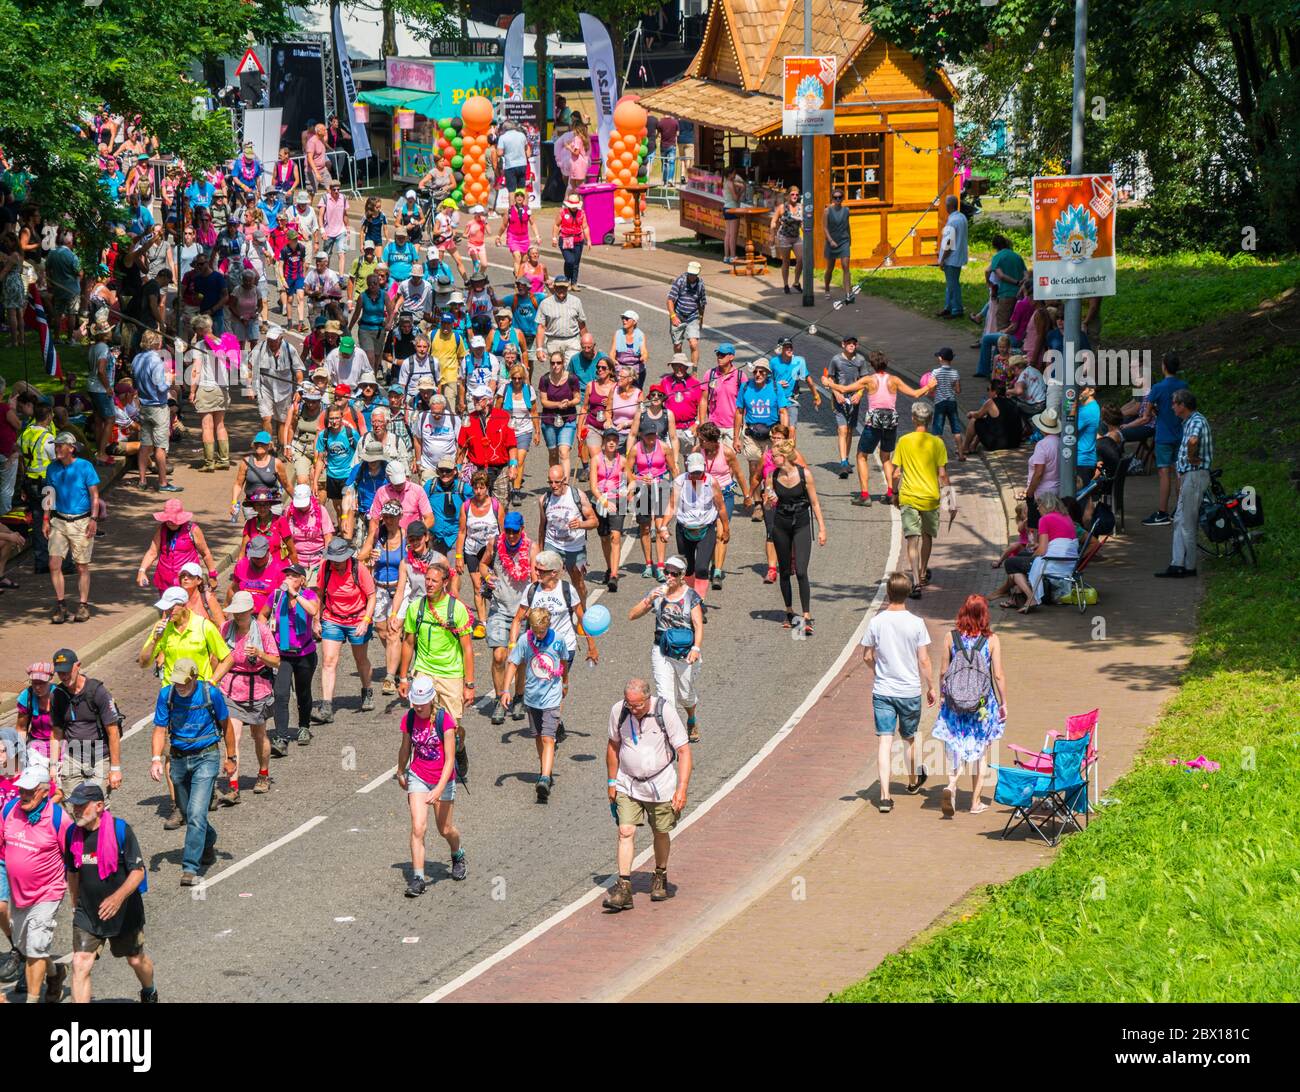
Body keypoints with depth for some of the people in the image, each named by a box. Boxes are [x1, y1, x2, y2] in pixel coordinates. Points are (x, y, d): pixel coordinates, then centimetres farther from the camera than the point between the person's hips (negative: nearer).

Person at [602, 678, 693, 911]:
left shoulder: (665, 712, -18)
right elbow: (613, 745, 9)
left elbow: (684, 751, -15)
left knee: (661, 833, 11)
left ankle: (660, 877, 35)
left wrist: (682, 789, -22)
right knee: (625, 831, -11)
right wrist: (612, 782, 11)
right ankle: (623, 888, -12)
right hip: (628, 784, 2)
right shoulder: (618, 711, -8)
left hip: (661, 784, -2)